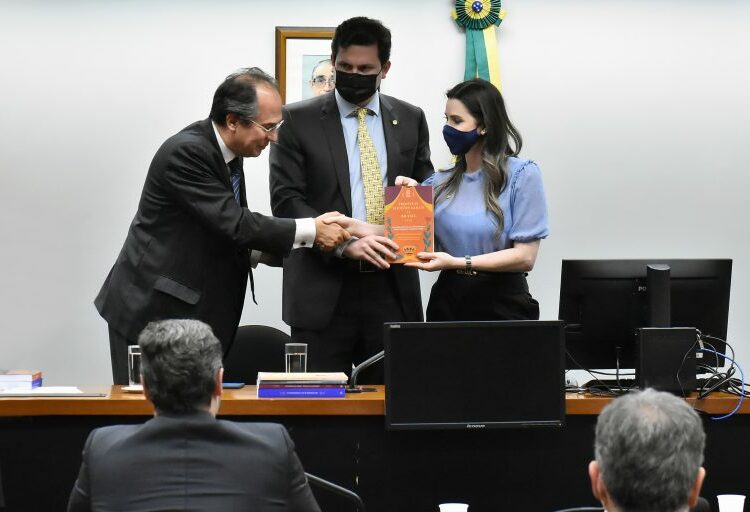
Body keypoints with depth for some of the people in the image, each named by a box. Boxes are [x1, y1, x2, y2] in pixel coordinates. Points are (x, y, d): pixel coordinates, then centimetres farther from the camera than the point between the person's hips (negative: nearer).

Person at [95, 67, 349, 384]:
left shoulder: (228, 155, 8)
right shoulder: (186, 152, -20)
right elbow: (233, 223, -25)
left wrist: (259, 251, 0)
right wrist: (311, 231, -20)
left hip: (191, 312, 8)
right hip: (150, 311, -8)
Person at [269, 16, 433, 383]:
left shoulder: (410, 119, 11)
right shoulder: (298, 119, 2)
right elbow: (286, 200, -5)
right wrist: (344, 242, -19)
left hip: (392, 287, 3)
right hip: (324, 288, -3)